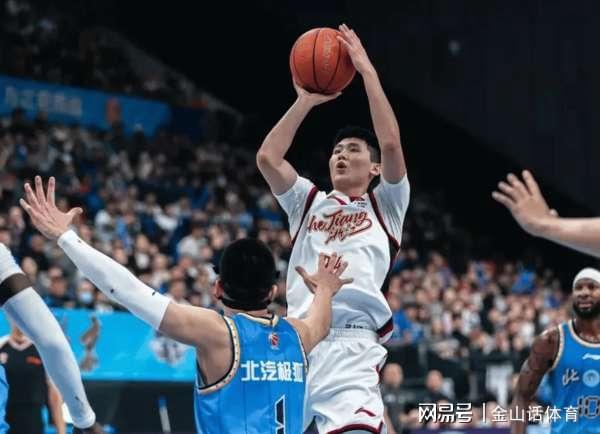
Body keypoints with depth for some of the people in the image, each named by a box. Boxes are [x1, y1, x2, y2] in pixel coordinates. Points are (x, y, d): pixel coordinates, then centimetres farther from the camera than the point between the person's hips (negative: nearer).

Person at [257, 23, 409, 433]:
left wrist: (367, 71, 2)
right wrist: (305, 101, 11)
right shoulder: (309, 201, 24)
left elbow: (391, 143, 0)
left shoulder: (385, 205, 16)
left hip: (351, 345, -4)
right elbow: (267, 158, 9)